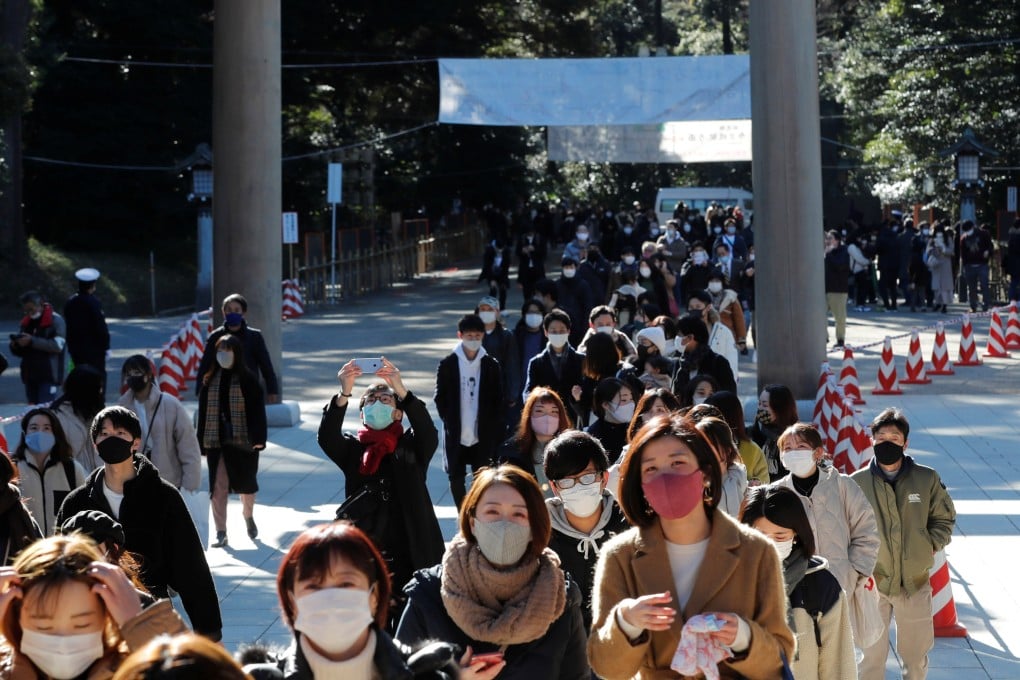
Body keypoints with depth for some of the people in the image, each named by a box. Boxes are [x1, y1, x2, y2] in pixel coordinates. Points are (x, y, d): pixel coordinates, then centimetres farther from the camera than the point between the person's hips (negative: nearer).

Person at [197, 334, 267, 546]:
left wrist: (259, 438, -14)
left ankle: (248, 516, 39)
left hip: (243, 441, -2)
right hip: (217, 441, 2)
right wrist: (202, 443, 3)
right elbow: (203, 412, 7)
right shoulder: (210, 380, 6)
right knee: (218, 488, -2)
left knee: (246, 483, 12)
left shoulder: (247, 379, -3)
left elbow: (257, 409, -6)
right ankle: (221, 532, 2)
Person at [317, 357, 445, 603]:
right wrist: (344, 393, -27)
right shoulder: (352, 449, 8)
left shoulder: (411, 448, 6)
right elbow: (326, 437, -11)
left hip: (407, 556, -1)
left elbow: (428, 433, -15)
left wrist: (401, 391, -29)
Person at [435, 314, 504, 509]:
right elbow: (440, 398, 1)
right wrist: (449, 421, -6)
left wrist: (494, 430, -4)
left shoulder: (491, 365, -1)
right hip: (455, 434, 0)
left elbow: (498, 400, 2)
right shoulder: (448, 364, -3)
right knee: (456, 479, 7)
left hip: (483, 435, 0)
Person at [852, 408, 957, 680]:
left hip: (915, 581, 2)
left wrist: (930, 545, -4)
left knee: (916, 655, 16)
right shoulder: (857, 482, -8)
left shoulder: (927, 479, -3)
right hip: (873, 582, -1)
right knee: (872, 655, 7)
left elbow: (944, 519, 9)